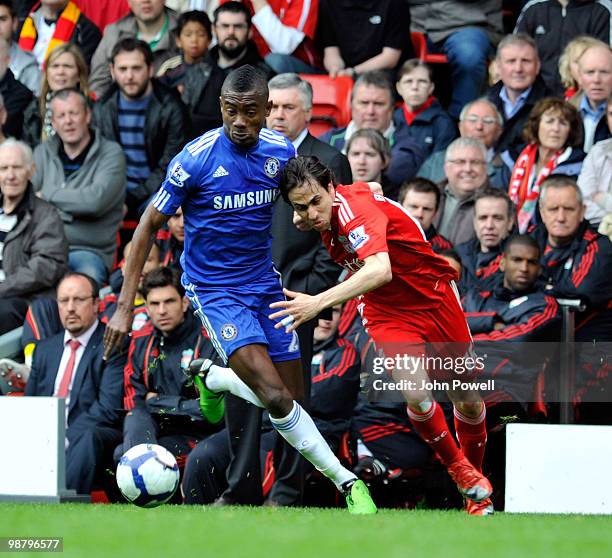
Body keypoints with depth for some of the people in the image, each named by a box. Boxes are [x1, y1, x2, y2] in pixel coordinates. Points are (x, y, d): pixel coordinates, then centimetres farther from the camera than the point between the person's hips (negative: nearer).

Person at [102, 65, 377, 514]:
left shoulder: (281, 151, -5)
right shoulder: (196, 159, -17)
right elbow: (150, 224, -8)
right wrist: (125, 305, -12)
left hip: (264, 283, 5)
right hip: (213, 289, -5)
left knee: (291, 399, 5)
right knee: (275, 397, -22)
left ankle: (213, 377, 33)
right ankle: (346, 481, -11)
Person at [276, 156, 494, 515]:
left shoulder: (355, 210, -32)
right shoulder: (328, 215, -8)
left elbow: (381, 270, -51)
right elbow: (371, 186, 16)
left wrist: (319, 302, -59)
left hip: (435, 299, -4)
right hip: (387, 313, 4)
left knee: (467, 402, 8)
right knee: (417, 396, -21)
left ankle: (474, 472, 37)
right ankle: (459, 469, 3)